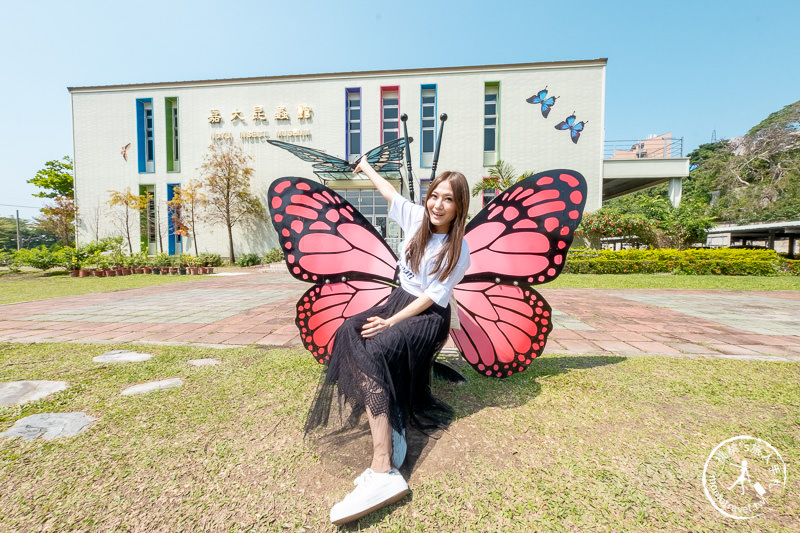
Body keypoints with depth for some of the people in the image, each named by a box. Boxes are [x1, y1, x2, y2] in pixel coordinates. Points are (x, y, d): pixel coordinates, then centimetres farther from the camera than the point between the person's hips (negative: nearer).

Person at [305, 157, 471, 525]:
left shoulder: (458, 250, -9)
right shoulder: (416, 217, 5)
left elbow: (433, 296, -15)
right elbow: (389, 191, 22)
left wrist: (391, 321, -21)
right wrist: (365, 167, 37)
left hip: (429, 317, -6)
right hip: (400, 300, 7)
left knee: (374, 352, -31)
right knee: (348, 333, -20)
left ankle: (382, 472, -30)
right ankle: (390, 433, -21)